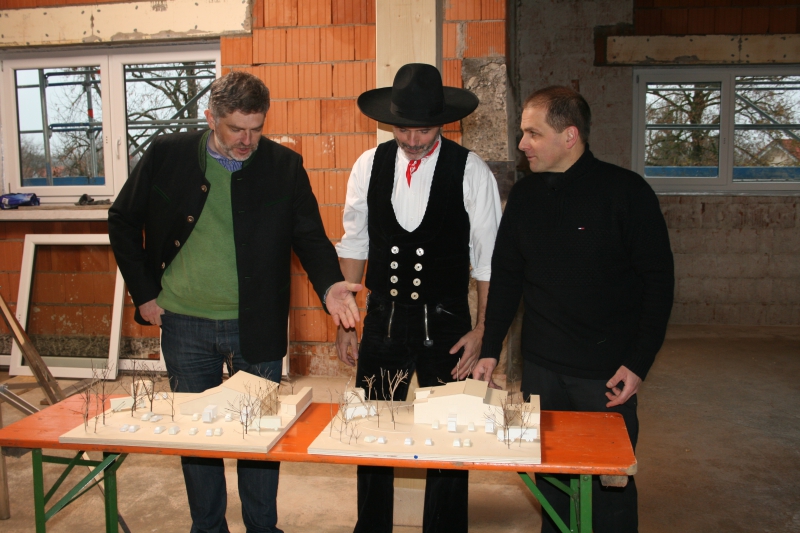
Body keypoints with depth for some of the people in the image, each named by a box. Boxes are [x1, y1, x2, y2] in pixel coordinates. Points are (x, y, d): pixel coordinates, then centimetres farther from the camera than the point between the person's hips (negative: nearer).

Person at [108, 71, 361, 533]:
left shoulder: (284, 166, -4)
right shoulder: (167, 155, -2)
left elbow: (310, 236, -1)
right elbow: (124, 221, 7)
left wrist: (329, 284, -21)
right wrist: (144, 293, 2)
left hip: (256, 325, -1)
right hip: (185, 325, 1)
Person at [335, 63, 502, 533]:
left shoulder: (471, 171, -7)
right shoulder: (369, 165, 1)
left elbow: (489, 258, -3)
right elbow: (354, 247, 7)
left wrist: (482, 330, -7)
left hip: (445, 323, -2)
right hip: (382, 318, 3)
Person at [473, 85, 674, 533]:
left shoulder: (626, 191, -11)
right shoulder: (525, 195, 3)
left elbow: (658, 281, -8)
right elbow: (506, 275, 9)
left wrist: (638, 363, -12)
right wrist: (491, 350, 5)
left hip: (607, 373, -4)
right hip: (541, 366, 4)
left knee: (610, 487, 7)